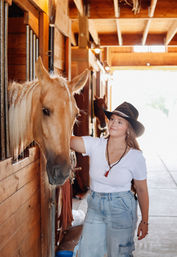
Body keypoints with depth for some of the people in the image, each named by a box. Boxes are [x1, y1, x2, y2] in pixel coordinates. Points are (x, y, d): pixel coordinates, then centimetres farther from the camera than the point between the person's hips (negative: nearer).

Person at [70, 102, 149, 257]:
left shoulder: (136, 157, -10)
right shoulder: (95, 145, -7)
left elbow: (141, 190, -1)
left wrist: (144, 221, 5)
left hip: (121, 209, -2)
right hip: (95, 208, 2)